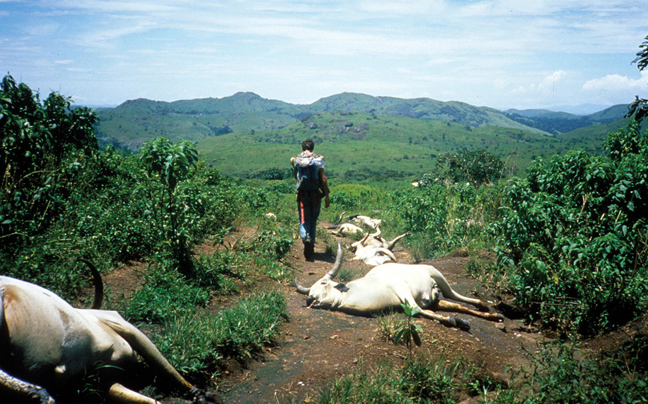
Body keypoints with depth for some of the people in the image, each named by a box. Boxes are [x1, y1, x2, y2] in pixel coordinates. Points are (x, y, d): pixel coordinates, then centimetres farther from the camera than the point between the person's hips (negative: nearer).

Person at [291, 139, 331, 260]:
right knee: (313, 220, 14)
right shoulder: (318, 159, -1)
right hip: (316, 193, 0)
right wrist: (327, 196, -2)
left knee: (304, 220, 2)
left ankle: (306, 238, -27)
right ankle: (311, 246, 20)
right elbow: (323, 179, -5)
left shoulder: (295, 160, 4)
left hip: (302, 194, 0)